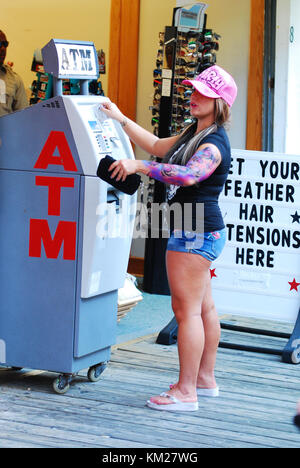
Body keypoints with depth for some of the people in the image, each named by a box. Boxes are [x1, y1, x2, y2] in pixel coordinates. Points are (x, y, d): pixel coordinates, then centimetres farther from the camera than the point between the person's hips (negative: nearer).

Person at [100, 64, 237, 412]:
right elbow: (157, 146, 28)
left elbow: (188, 175, -36)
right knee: (204, 307, 18)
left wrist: (139, 166, -34)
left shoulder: (214, 144, -18)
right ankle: (205, 379, 29)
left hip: (196, 231, -11)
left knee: (186, 309, -10)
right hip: (198, 230, 11)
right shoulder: (194, 134, 15)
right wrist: (121, 119, 27)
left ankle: (186, 392, -8)